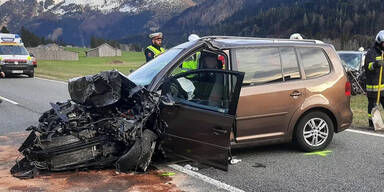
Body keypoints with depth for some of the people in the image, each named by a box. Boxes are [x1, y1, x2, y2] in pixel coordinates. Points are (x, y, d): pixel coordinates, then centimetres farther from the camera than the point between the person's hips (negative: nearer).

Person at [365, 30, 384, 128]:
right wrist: (375, 64, -38)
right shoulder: (372, 52, -8)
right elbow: (367, 66, -20)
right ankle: (371, 121, 11)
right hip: (373, 84, -7)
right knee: (373, 104, 1)